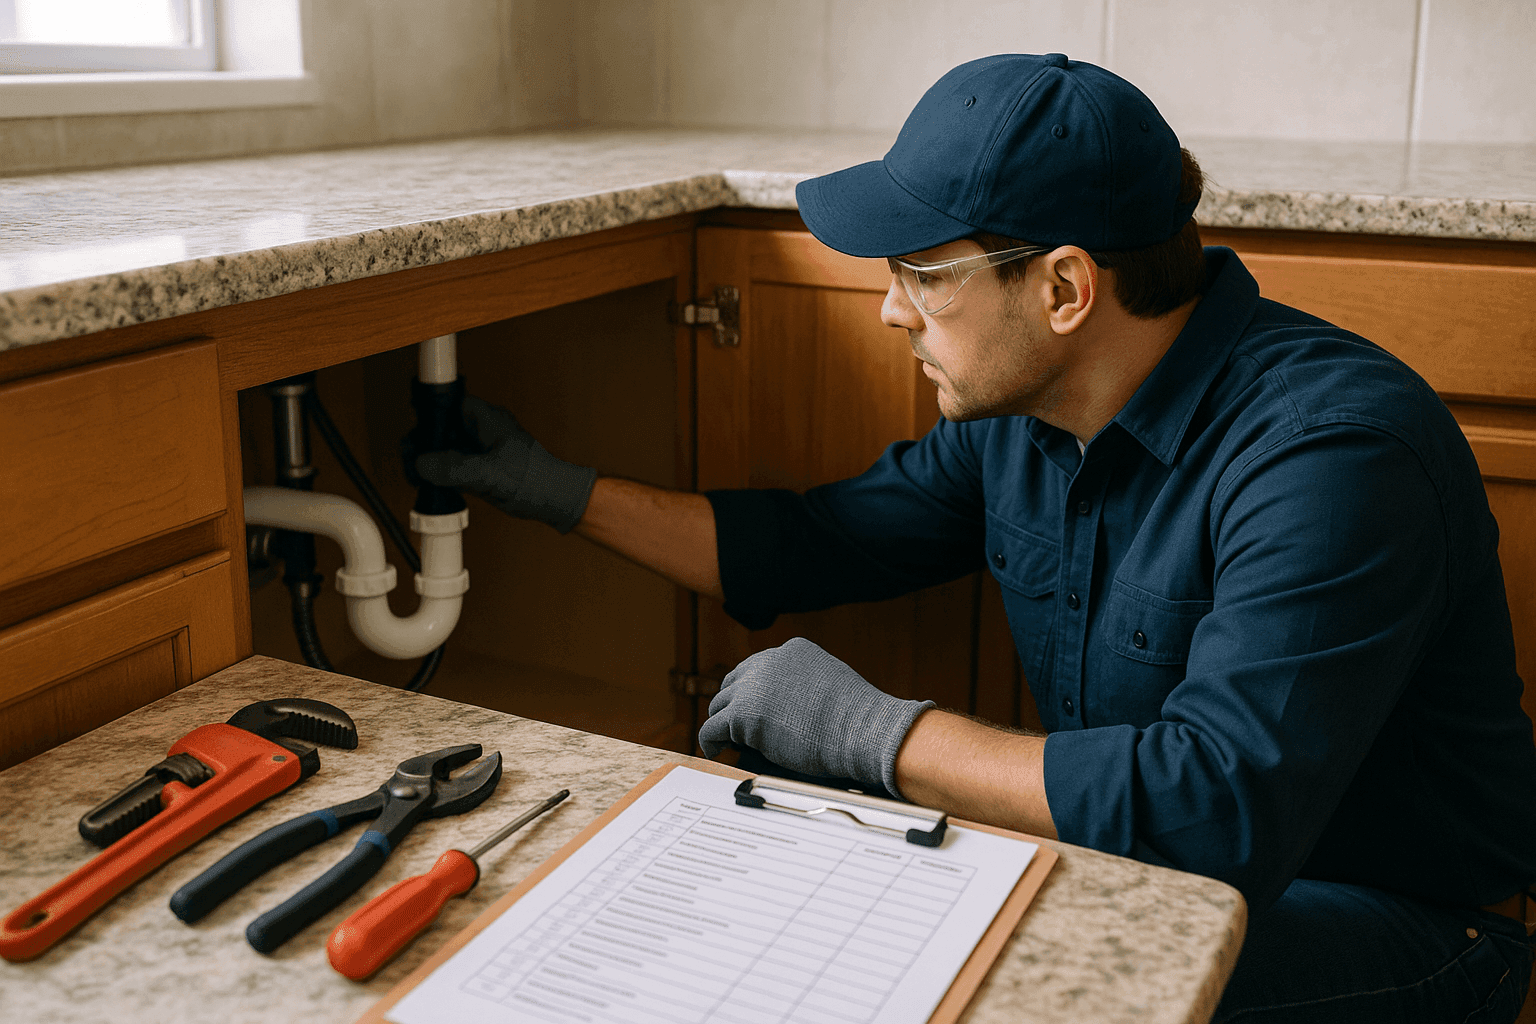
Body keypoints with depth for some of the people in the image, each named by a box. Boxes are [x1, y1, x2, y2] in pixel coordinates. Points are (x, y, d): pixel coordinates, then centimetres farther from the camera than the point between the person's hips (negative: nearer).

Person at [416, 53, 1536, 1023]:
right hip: (1133, 863, 7)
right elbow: (811, 544, 9)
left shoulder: (1333, 450, -28)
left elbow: (1223, 801, -37)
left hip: (1391, 925, -6)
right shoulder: (1022, 414, -2)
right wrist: (559, 489, 7)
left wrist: (873, 728, -30)